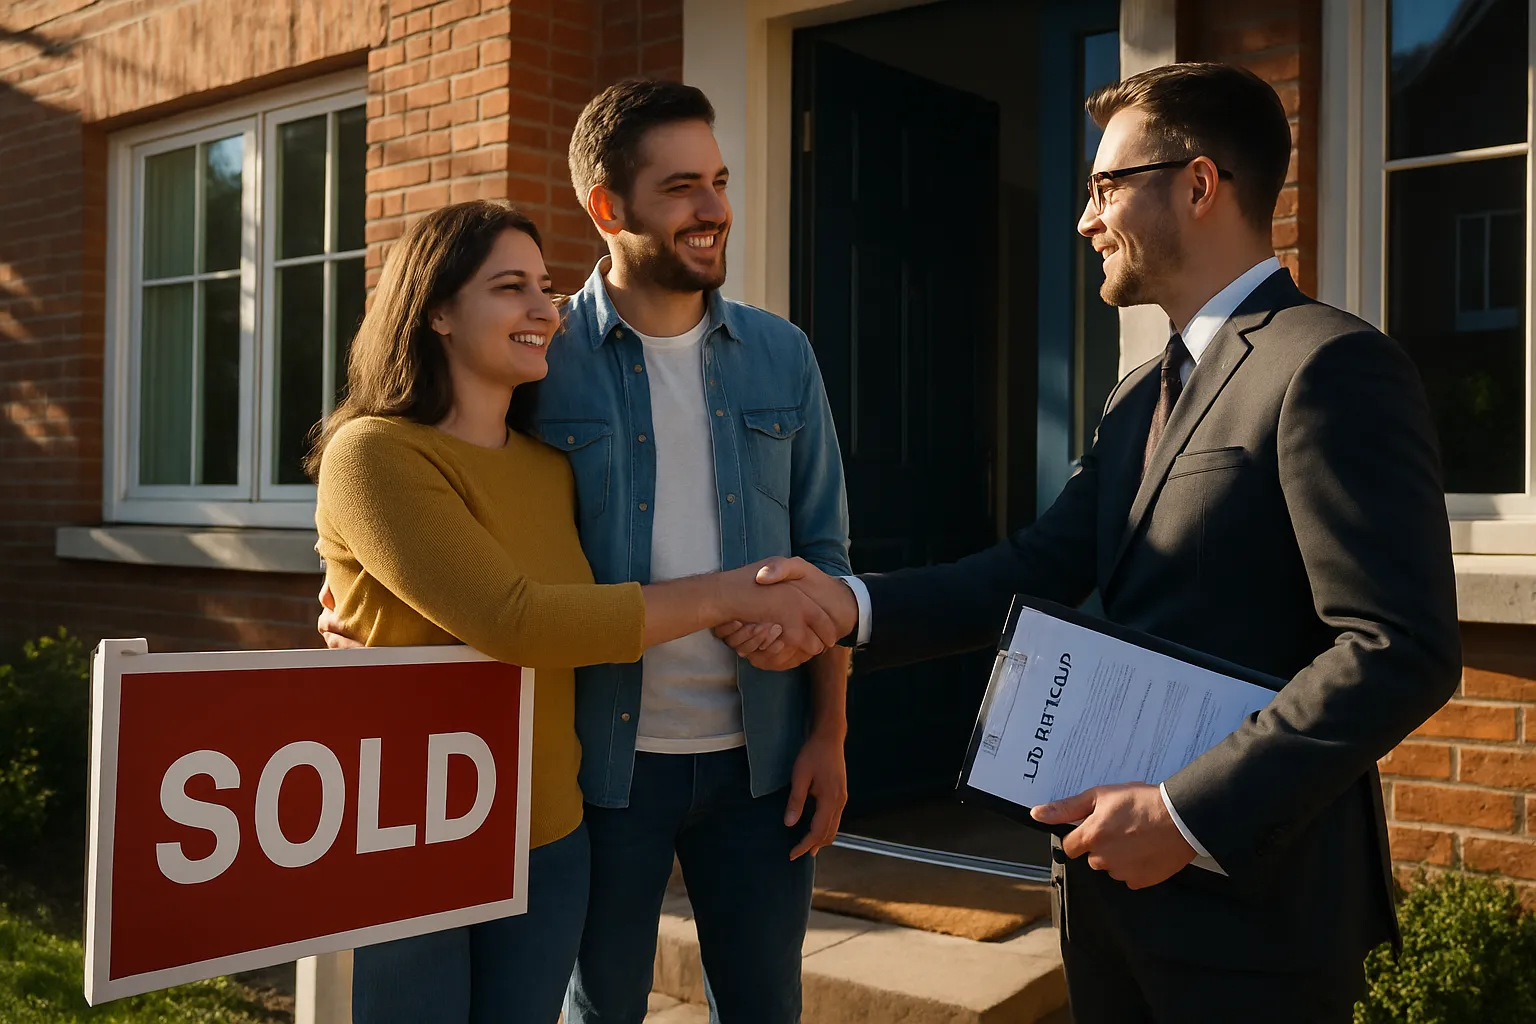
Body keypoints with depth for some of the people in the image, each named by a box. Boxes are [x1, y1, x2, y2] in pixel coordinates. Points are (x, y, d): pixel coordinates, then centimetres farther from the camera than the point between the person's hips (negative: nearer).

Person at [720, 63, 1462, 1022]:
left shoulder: (1331, 366, -15)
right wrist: (853, 606, -8)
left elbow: (1401, 652, -21)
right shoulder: (1141, 397, 14)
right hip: (1118, 872, 8)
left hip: (1253, 892, -8)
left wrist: (1187, 815, -21)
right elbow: (1041, 567, 5)